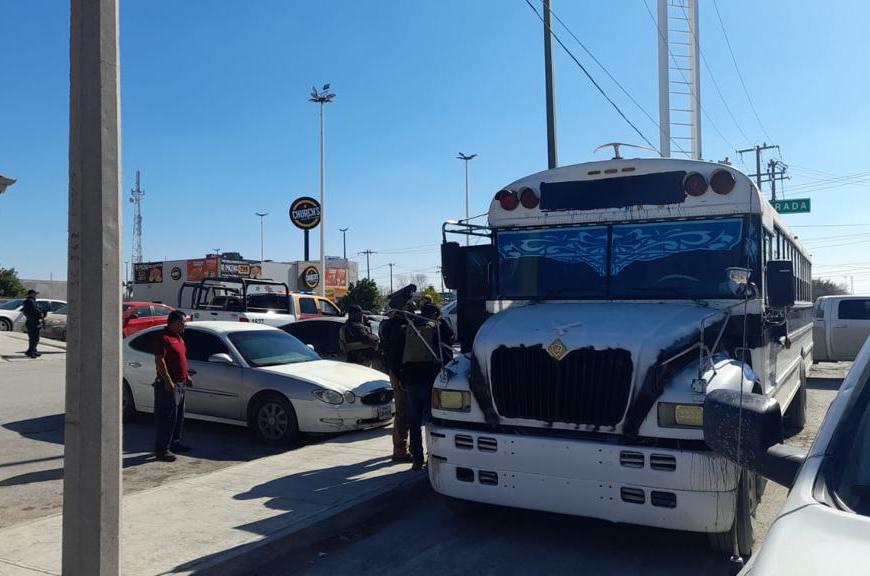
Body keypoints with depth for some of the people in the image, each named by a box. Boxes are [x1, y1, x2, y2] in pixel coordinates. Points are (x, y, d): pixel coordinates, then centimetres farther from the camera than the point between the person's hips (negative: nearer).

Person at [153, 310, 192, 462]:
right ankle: (162, 450, -3)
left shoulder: (179, 337, 16)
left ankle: (175, 443, 30)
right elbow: (159, 360, -22)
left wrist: (186, 375, 23)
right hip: (169, 384, -10)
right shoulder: (164, 338, -15)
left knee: (178, 416, 18)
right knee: (167, 418, -7)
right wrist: (168, 381, -25)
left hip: (180, 384, 10)